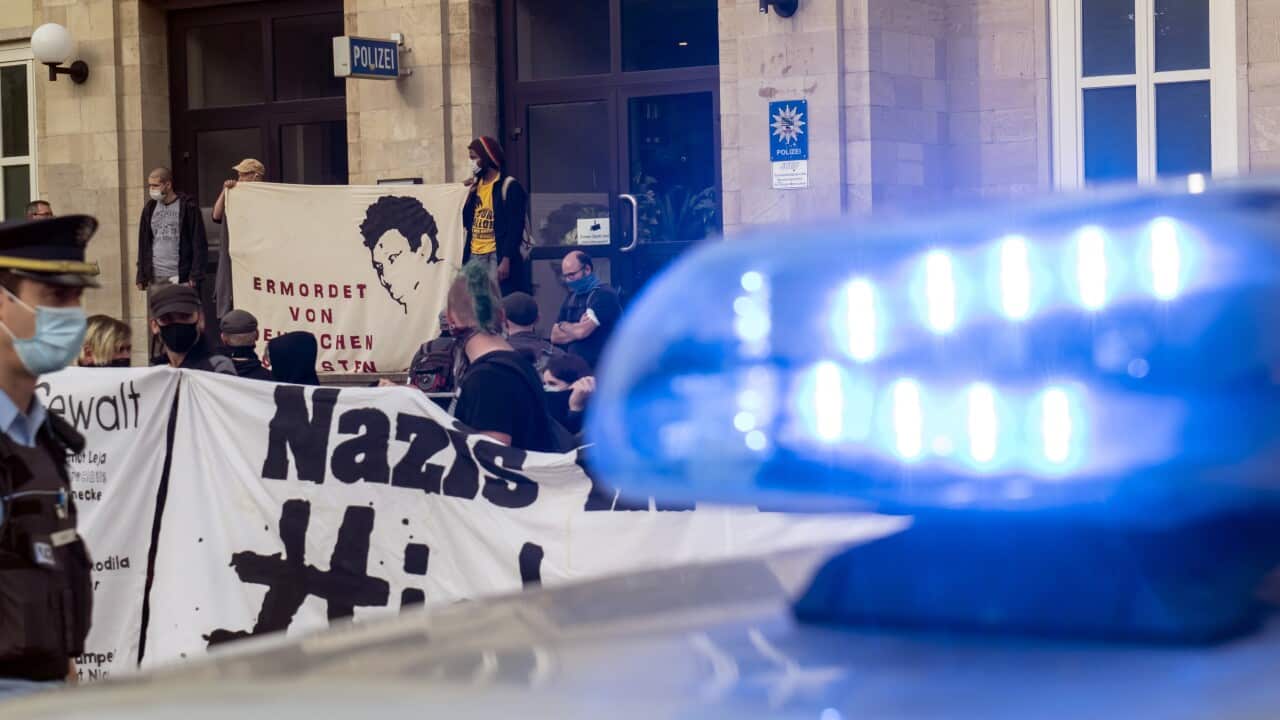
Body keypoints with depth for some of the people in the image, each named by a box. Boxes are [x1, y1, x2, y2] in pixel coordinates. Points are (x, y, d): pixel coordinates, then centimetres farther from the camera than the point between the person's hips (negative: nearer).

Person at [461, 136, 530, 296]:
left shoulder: (508, 186, -5)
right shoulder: (476, 186, 17)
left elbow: (514, 227, -11)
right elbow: (467, 222, 16)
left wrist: (506, 260, -19)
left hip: (498, 256, -7)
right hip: (474, 256, 7)